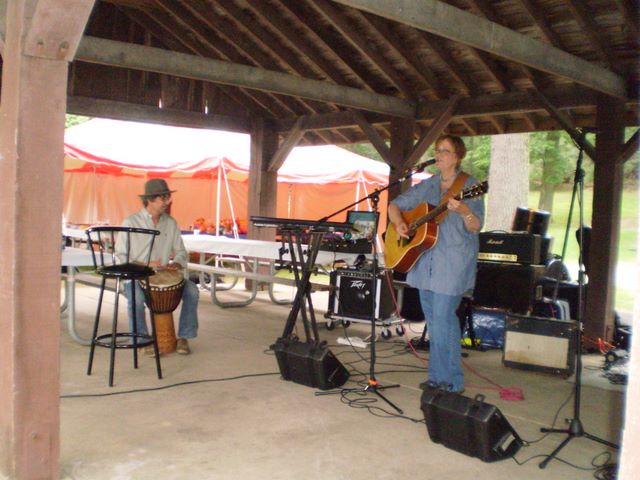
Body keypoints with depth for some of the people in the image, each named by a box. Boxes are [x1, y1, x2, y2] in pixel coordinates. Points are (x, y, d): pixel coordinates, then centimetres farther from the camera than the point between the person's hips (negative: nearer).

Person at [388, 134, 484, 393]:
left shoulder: (469, 185, -4)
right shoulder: (427, 185, 12)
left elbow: (476, 226, -11)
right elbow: (395, 204, 14)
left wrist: (464, 211, -31)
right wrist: (399, 222, -6)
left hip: (453, 262, -6)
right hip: (425, 260, 6)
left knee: (443, 319, -9)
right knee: (433, 320, 11)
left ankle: (452, 381, 4)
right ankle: (437, 377, 23)